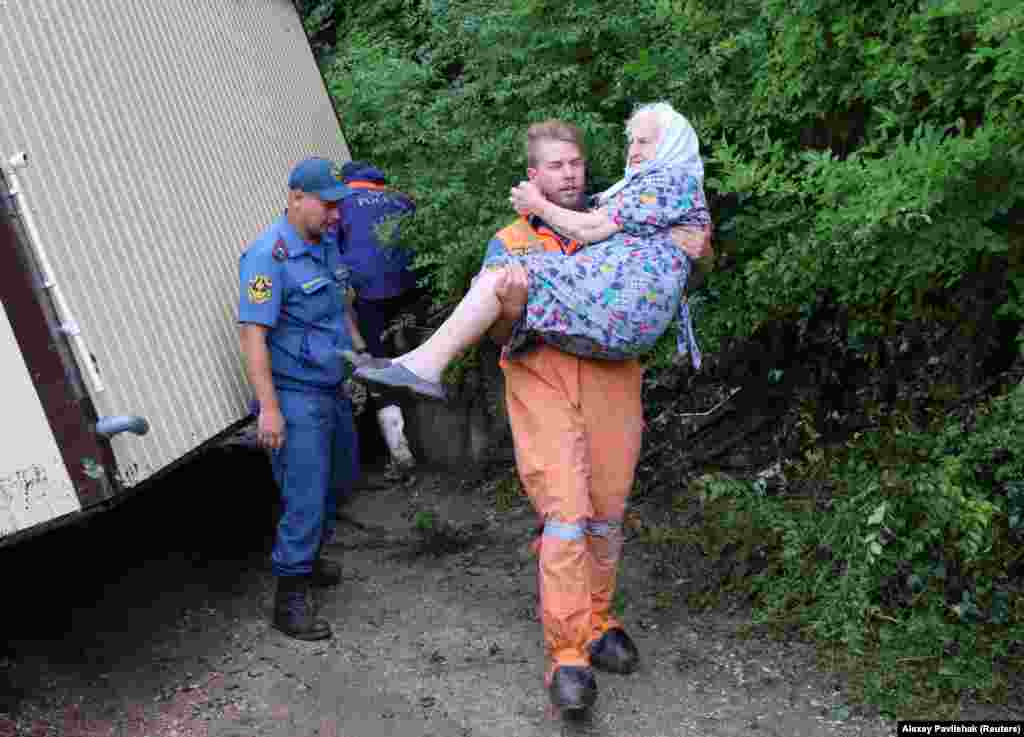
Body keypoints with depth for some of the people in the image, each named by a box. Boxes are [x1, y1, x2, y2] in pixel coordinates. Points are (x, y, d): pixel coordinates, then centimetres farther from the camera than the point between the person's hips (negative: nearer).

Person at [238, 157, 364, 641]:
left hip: (331, 388, 9)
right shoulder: (269, 256, -19)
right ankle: (290, 598, 3)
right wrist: (268, 408, -27)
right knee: (306, 497, -8)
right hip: (295, 396, -9)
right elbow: (252, 332, -24)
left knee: (340, 478, 22)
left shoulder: (325, 244, 8)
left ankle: (308, 559, 40)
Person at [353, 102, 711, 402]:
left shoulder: (669, 177, 3)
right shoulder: (648, 184, 34)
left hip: (624, 297, -10)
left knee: (504, 275, -19)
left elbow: (592, 229, -5)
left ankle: (426, 364, -25)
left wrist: (539, 206, 9)